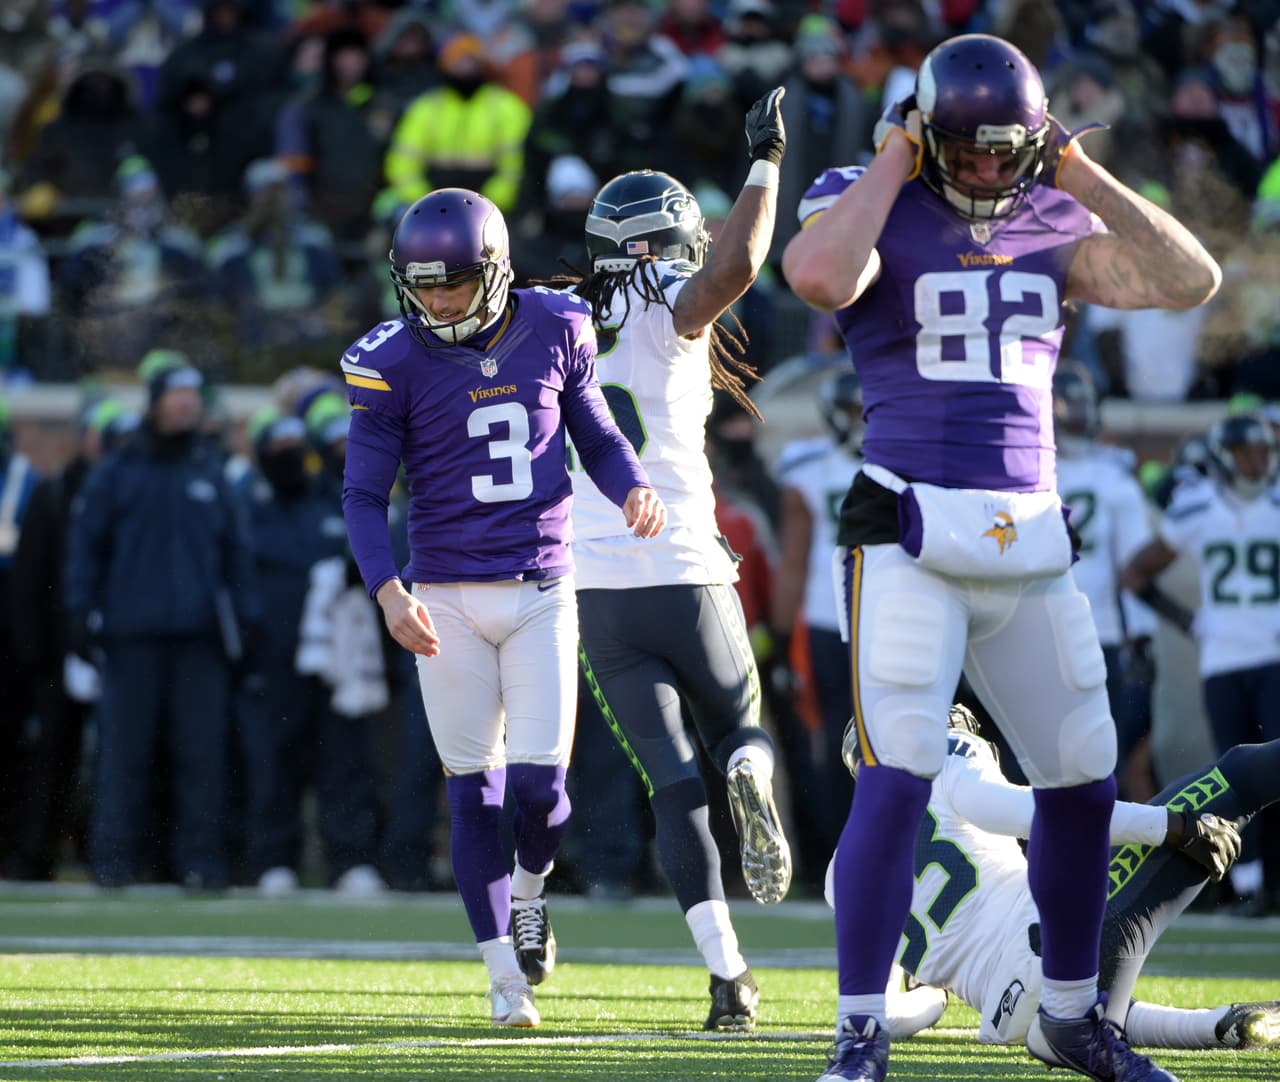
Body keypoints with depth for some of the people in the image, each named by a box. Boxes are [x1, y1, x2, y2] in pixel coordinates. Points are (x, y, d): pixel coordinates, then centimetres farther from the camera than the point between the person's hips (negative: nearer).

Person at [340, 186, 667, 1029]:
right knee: (474, 789, 1)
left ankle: (531, 888, 27)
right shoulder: (395, 363, -5)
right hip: (447, 601, -1)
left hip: (541, 594, 1)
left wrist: (634, 487, -8)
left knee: (539, 785, -7)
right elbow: (364, 494, -2)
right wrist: (387, 591, -18)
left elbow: (597, 435, 14)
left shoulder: (554, 333, 0)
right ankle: (505, 977, 11)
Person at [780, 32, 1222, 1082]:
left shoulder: (1053, 228, 10)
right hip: (914, 531, -5)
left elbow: (1191, 279, -1)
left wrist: (1083, 177, -1)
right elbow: (819, 276, -26)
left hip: (1032, 542, 5)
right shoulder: (875, 212, -2)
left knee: (1082, 777, 10)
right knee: (900, 775, -15)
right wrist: (891, 165, -13)